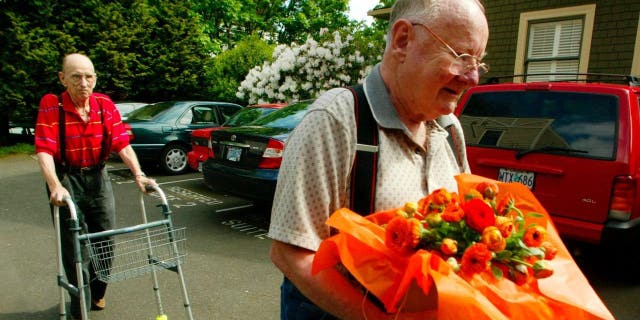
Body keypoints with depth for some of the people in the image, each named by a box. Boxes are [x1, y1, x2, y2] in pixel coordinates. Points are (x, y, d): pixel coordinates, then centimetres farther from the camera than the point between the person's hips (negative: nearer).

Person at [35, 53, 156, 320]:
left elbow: (122, 144, -11)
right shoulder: (51, 105, -14)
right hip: (66, 179, -3)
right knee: (75, 247, -3)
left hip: (98, 177, 4)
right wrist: (55, 186, -38)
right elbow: (44, 150, -23)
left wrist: (138, 175, -25)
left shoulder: (105, 105, -5)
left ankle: (97, 293, 35)